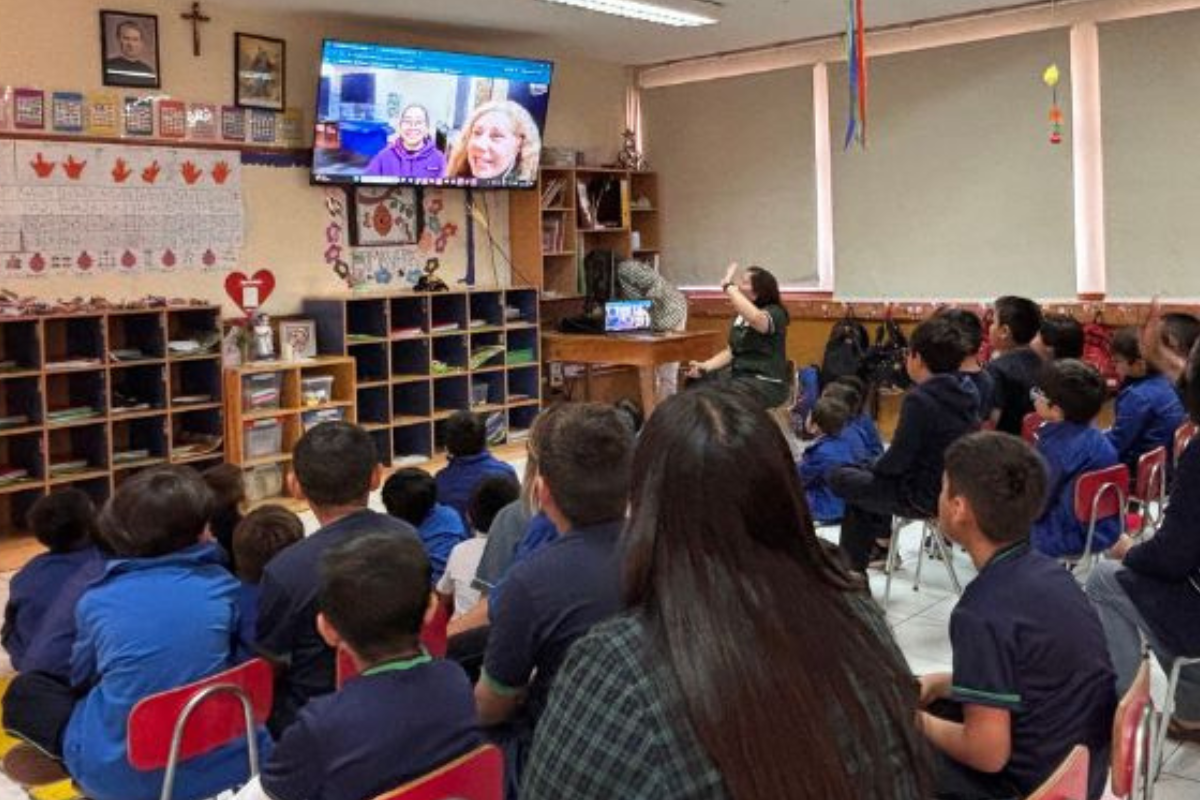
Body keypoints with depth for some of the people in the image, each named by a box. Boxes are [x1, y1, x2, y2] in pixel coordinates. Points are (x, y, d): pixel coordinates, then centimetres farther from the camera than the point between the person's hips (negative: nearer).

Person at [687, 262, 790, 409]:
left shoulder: (775, 313, -12)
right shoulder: (741, 316, 13)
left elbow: (755, 318, -36)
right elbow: (731, 352, 14)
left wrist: (728, 286, -29)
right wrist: (705, 366, -4)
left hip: (768, 384, -8)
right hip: (739, 375, 8)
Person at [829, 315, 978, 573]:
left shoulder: (919, 399, -24)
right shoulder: (965, 391, 0)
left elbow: (898, 460, -19)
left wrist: (871, 467, 2)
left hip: (924, 498, -8)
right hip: (957, 490, 8)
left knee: (839, 478, 9)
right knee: (867, 477, 28)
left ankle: (854, 566, 22)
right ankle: (880, 545, 34)